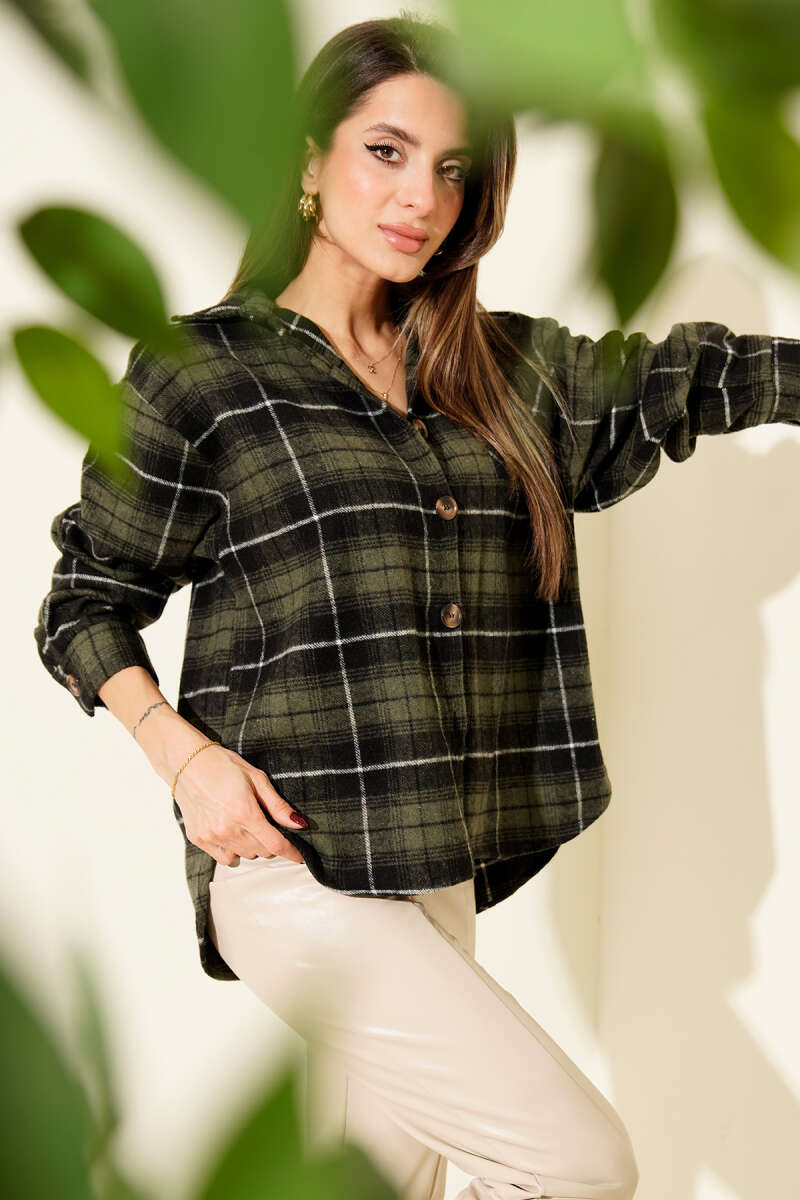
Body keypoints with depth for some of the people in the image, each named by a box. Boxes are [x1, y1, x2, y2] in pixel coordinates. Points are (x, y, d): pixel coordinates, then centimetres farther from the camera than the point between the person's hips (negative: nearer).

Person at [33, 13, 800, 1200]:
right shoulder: (201, 372, -2)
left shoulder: (505, 370, 13)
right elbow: (85, 603, 2)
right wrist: (185, 753, -12)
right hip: (295, 867, -6)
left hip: (444, 876, 6)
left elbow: (682, 378, 16)